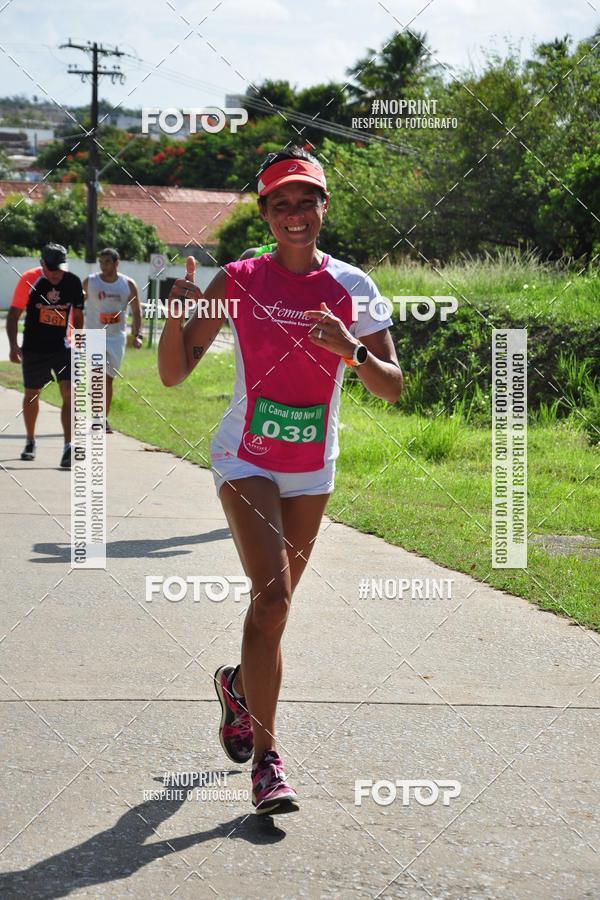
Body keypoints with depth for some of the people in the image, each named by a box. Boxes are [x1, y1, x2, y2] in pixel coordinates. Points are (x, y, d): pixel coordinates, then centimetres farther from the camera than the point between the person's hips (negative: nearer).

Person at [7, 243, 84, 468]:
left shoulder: (73, 282, -4)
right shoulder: (29, 280, -12)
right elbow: (14, 314, -9)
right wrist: (13, 344, -18)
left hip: (63, 347, 1)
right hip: (34, 348, -1)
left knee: (69, 394, -14)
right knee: (31, 394, 13)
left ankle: (69, 447, -18)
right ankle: (30, 442, 33)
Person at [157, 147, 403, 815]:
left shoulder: (351, 287, -2)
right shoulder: (239, 281, -7)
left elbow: (392, 388, -2)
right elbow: (174, 374, -6)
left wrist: (352, 350, -22)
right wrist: (177, 313, -25)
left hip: (312, 469, 3)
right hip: (247, 459, -3)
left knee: (276, 598, 15)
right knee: (272, 593, -19)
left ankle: (238, 682, 47)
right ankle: (266, 758, -15)